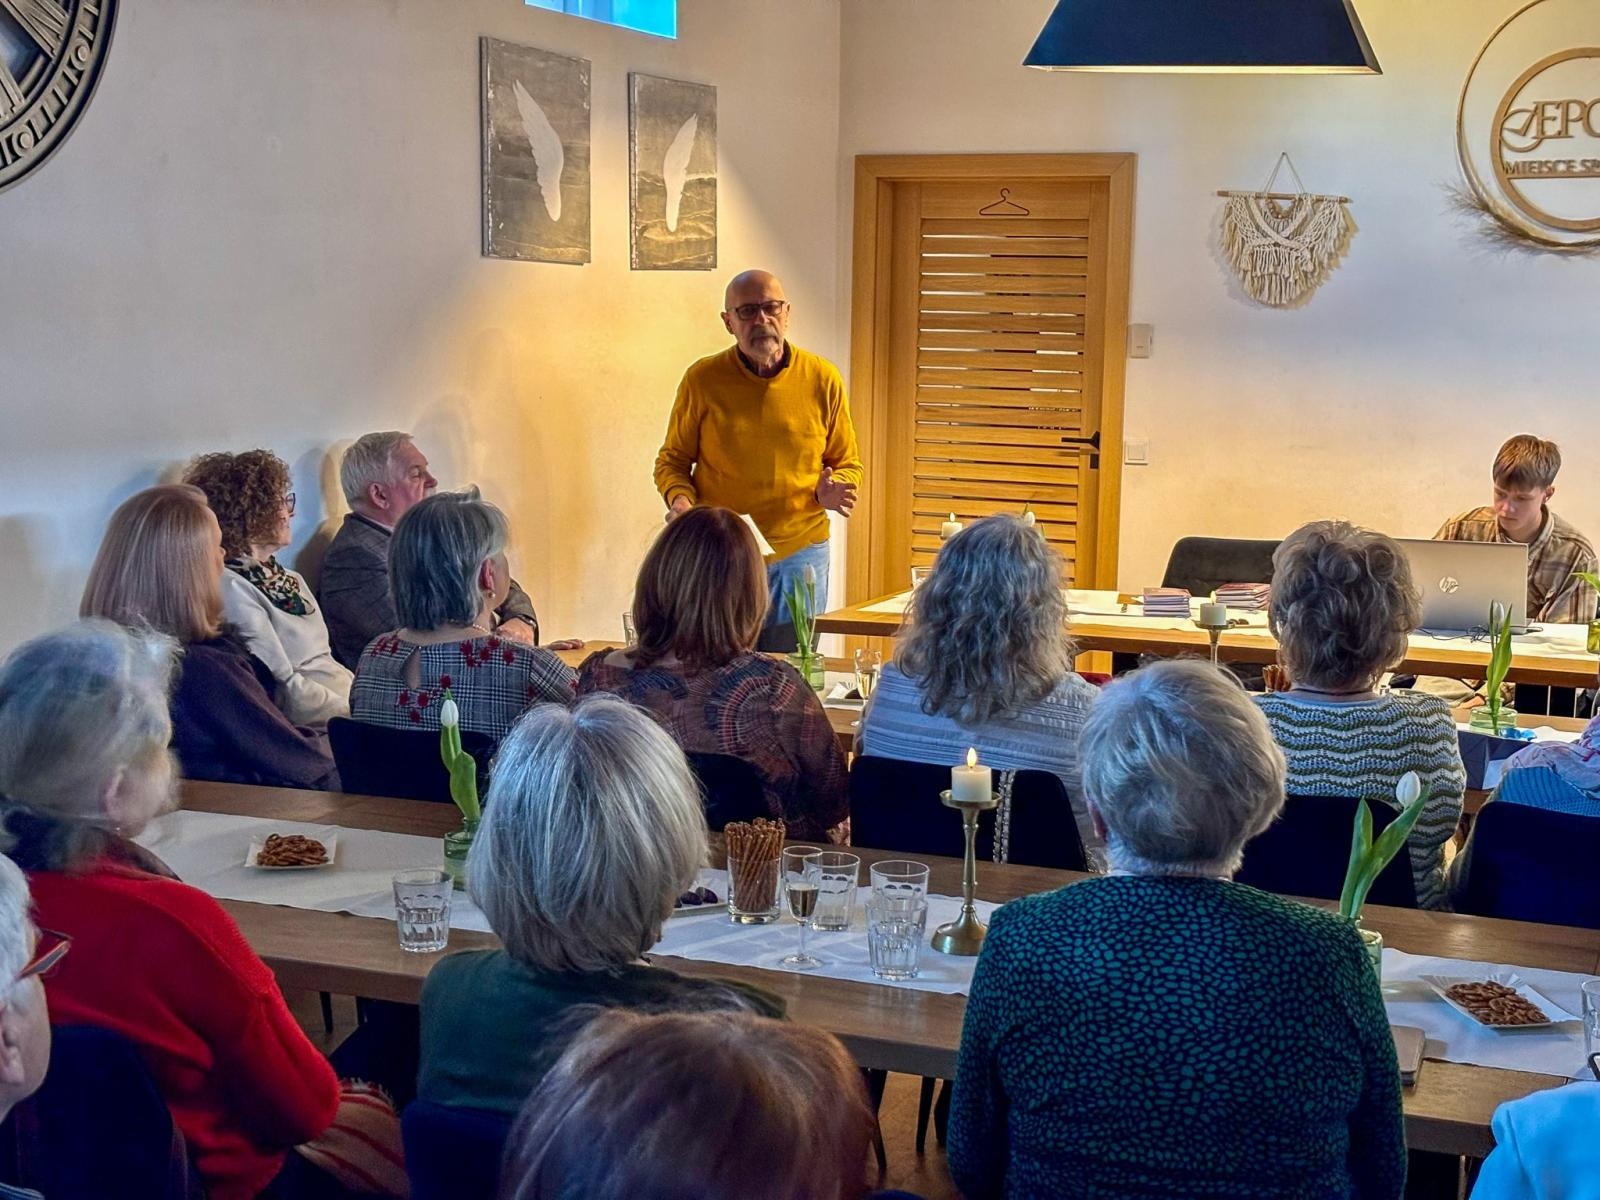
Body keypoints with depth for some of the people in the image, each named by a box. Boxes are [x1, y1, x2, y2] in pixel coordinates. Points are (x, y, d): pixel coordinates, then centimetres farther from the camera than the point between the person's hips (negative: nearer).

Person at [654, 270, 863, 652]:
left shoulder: (822, 378, 1)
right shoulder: (703, 380, -2)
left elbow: (847, 463, 10)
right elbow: (672, 460, 7)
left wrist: (832, 490, -11)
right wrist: (680, 499, -13)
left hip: (800, 553, 1)